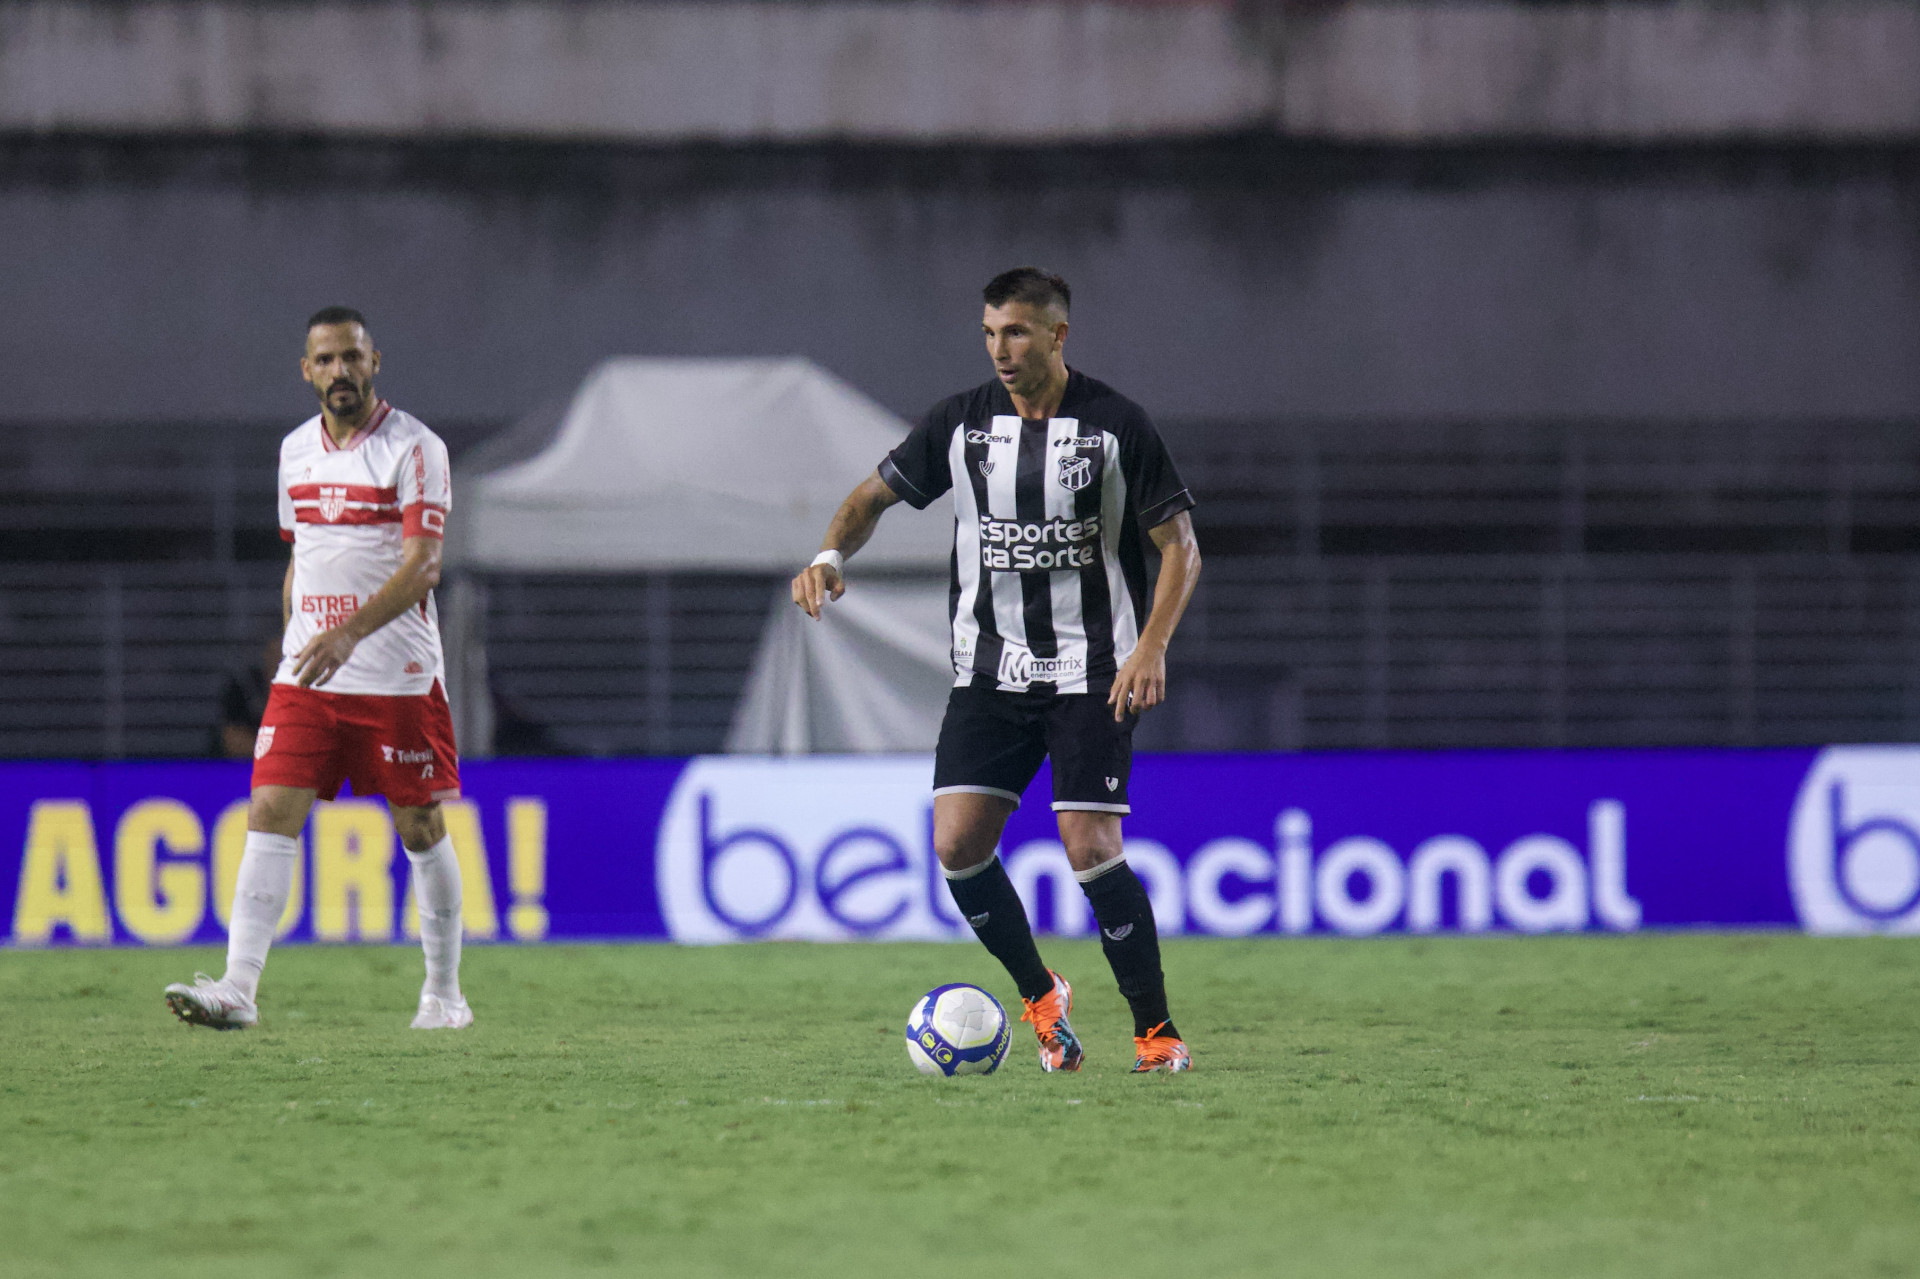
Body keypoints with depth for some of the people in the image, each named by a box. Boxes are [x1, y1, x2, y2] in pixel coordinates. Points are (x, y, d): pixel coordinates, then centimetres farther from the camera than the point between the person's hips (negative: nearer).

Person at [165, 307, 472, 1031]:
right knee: (270, 812, -8)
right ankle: (239, 988, -14)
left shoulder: (415, 448, -8)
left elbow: (422, 564, -17)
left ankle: (444, 992, 16)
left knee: (420, 829, 2)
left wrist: (349, 632, -29)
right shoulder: (295, 450, 11)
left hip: (398, 672, -4)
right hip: (306, 673, 5)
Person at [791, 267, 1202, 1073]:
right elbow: (876, 494, 12)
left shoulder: (1115, 426, -6)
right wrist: (831, 556, -9)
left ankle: (1157, 1033, -1)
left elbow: (1179, 545, -3)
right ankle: (1039, 997, 14)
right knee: (957, 844, -9)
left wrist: (1151, 647, -17)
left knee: (1091, 848, -14)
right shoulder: (961, 424, 3)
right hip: (988, 669, 4)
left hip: (1091, 673, -4)